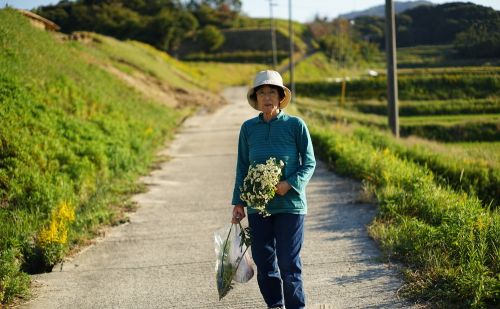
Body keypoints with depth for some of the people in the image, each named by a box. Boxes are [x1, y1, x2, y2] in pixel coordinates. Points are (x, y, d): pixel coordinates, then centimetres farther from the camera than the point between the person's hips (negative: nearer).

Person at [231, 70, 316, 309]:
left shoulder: (295, 125, -1)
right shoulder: (248, 128, 7)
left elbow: (309, 163, 1)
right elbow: (242, 168, 12)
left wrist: (290, 184, -16)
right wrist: (238, 203, 7)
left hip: (290, 203, -3)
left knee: (288, 261, -5)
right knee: (263, 260, 7)